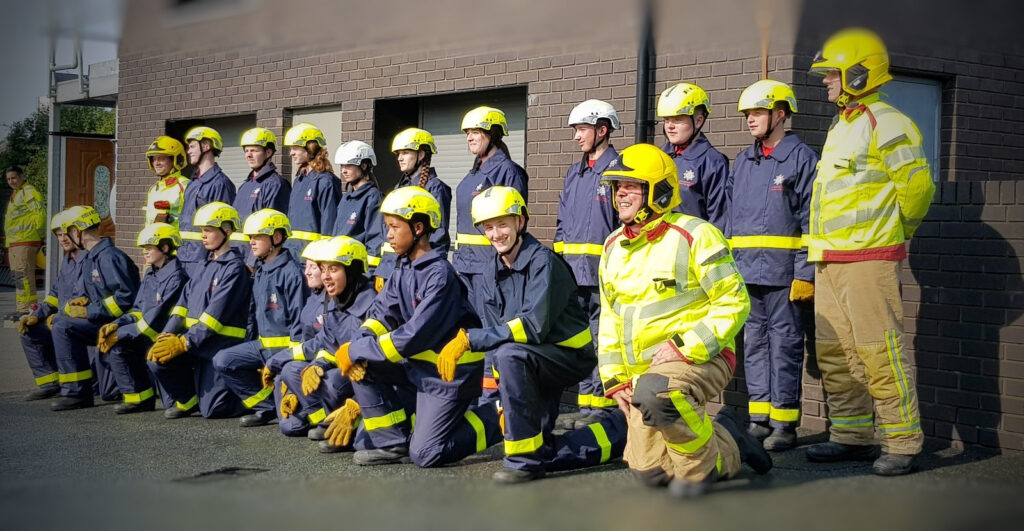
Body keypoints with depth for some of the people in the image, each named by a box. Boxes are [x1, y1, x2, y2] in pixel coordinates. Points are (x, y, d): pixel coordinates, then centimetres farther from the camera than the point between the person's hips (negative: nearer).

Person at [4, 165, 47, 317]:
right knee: (17, 276, 12)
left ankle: (28, 309, -15)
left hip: (26, 241, -11)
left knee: (23, 275, -14)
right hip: (14, 242, 11)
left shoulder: (29, 192, -9)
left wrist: (40, 234, -13)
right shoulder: (15, 195, 23)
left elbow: (40, 213, -18)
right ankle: (21, 309, 17)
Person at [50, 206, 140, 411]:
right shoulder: (90, 259, 15)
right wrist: (77, 302, -3)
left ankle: (76, 392, -18)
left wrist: (89, 312, -20)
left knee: (63, 327, -22)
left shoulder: (110, 257, -17)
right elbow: (82, 291, 22)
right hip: (100, 322, 10)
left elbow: (127, 296, -25)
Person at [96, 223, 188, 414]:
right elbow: (139, 310, 15)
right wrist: (116, 325, -4)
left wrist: (121, 334, -17)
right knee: (114, 345, -8)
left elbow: (158, 317, -20)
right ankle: (138, 398, -2)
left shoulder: (176, 276, -15)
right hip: (149, 333, 8)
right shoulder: (150, 274, 13)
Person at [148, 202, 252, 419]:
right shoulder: (206, 265, 16)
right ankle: (187, 400, 8)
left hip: (221, 345, -7)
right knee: (157, 359, -16)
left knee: (212, 410, -10)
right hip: (197, 343, 7)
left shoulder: (235, 268, -11)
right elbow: (184, 301, 10)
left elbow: (216, 312, -19)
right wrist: (167, 335, -5)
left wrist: (184, 343, -21)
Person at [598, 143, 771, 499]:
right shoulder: (614, 248, 11)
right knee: (650, 472, 1)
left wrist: (685, 346, -22)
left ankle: (699, 466, -11)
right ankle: (727, 445, 28)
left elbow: (734, 302, -13)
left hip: (699, 359, -7)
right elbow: (610, 317, 19)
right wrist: (615, 378, 9)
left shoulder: (694, 236, -12)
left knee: (655, 393, -40)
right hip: (644, 370, 7)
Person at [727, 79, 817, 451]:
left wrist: (805, 274, -13)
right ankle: (759, 418, 16)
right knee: (754, 343, 9)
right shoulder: (742, 162, 17)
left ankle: (784, 423, 2)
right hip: (747, 272, 6)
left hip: (784, 272, -6)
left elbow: (811, 221, -8)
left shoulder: (802, 158, -3)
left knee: (784, 344, -3)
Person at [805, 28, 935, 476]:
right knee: (834, 353, 11)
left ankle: (903, 443, -1)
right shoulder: (839, 128, 20)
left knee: (880, 352, -9)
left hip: (869, 260, -10)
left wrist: (897, 233, 1)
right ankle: (852, 436, 20)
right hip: (829, 261, 10)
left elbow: (917, 186, -12)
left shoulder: (885, 125, -10)